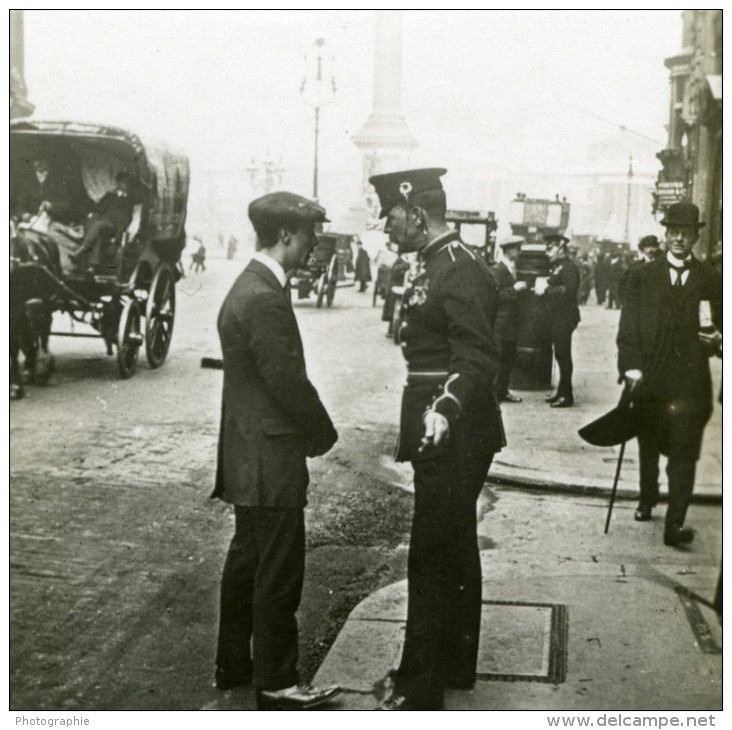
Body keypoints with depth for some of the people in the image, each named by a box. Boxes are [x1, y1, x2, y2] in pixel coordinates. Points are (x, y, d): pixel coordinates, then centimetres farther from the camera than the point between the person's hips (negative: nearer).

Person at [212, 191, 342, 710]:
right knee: (279, 571, 0)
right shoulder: (265, 299, -22)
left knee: (247, 559, 19)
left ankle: (233, 663, 32)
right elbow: (289, 381, -22)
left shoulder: (250, 287, 11)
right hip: (271, 459, -11)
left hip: (249, 455, 11)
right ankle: (276, 683, 12)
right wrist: (324, 434, -6)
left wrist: (314, 429, 12)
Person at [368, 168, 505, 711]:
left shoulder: (461, 271, -18)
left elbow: (479, 358, -27)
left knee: (432, 559, -4)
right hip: (448, 435, 11)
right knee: (456, 550, 18)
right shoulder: (439, 265, 13)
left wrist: (447, 408, -41)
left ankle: (420, 687, 5)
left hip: (453, 437, -11)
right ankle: (455, 664, 32)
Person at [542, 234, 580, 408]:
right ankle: (562, 392, 21)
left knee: (563, 356, -7)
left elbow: (569, 290, -25)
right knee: (560, 356, 14)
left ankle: (567, 396, -3)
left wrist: (547, 290, -22)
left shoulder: (569, 267, -12)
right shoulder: (557, 267, 17)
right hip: (557, 317, 9)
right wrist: (545, 290, 1)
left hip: (565, 318, -9)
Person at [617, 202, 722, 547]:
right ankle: (647, 501, 39)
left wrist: (717, 340, -13)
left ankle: (674, 523, -7)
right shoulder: (642, 276, 4)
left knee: (684, 454, -7)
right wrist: (630, 368, -11)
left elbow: (721, 327, 9)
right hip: (649, 379, 1)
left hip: (691, 382, -1)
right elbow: (628, 328, 0)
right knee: (648, 448, 18)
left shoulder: (711, 281, 4)